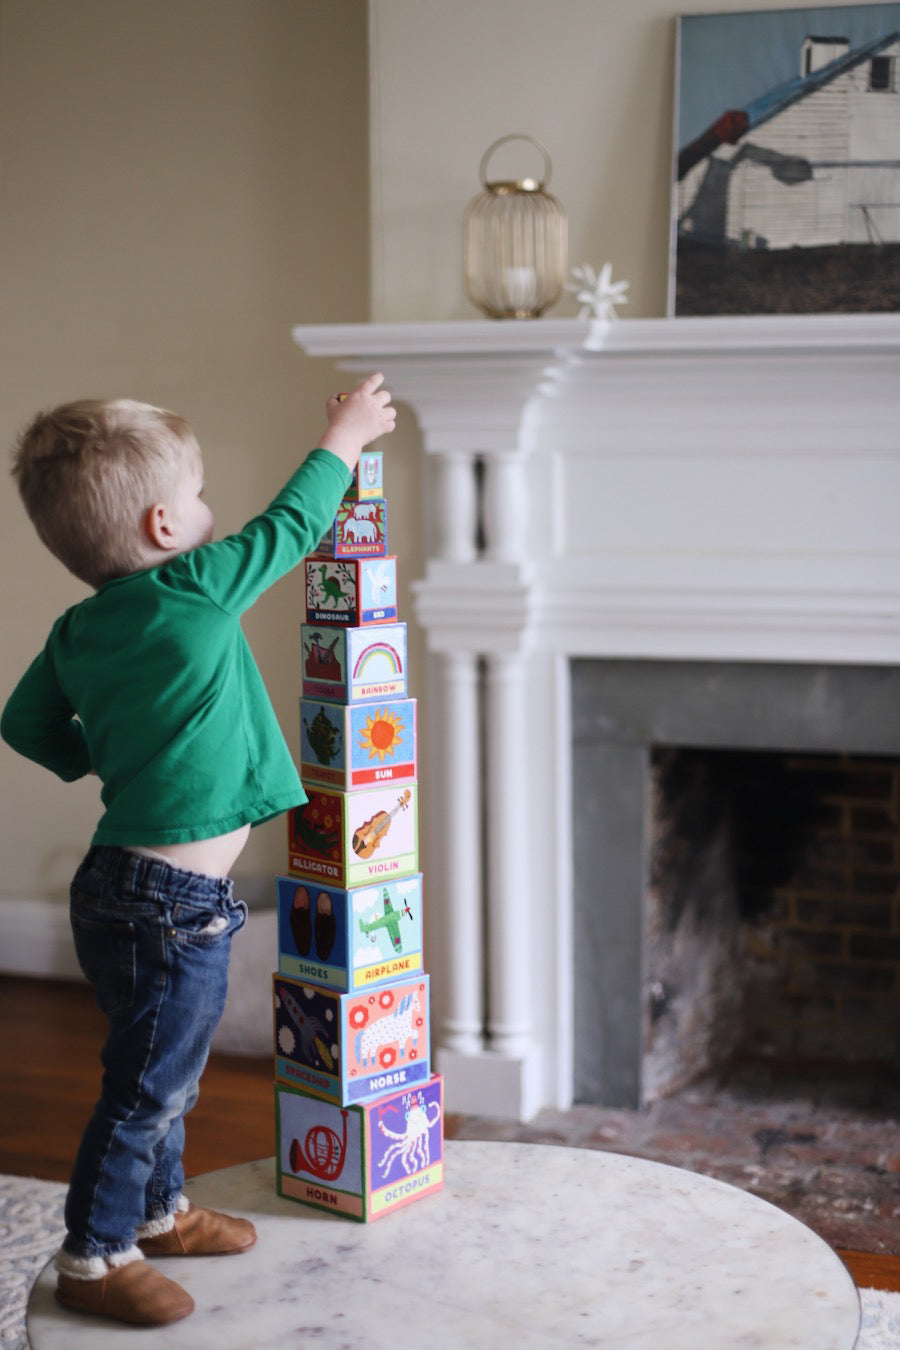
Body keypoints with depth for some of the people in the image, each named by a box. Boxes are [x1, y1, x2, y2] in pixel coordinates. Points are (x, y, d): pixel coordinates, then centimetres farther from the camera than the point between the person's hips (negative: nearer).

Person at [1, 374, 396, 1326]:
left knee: (163, 1068, 23)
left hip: (129, 884, 9)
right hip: (168, 905, -9)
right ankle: (92, 1258, 13)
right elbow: (291, 525, -4)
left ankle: (157, 1212, 39)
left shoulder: (79, 632, 5)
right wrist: (345, 436, 11)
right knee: (148, 1084, 2)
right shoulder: (194, 592, -17)